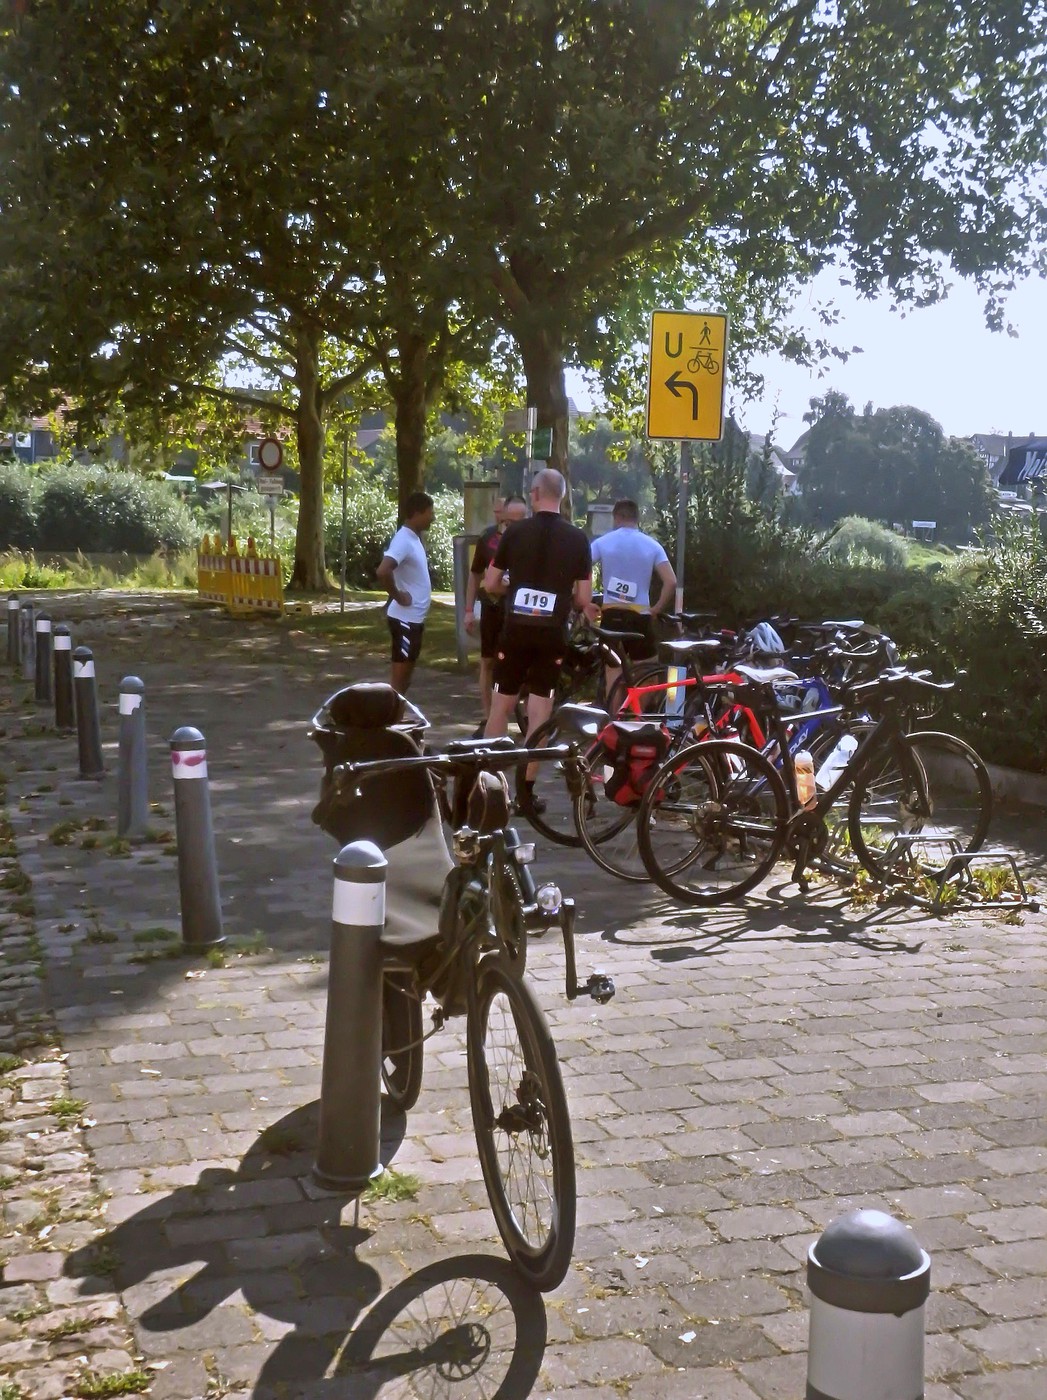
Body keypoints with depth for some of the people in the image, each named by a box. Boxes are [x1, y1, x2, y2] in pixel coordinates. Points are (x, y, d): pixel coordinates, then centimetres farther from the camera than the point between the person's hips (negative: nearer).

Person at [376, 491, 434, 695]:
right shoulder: (404, 540, -18)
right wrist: (398, 596, -20)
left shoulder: (414, 538, 12)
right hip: (405, 618, -9)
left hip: (414, 618, 9)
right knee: (399, 674, -3)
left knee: (405, 673, 14)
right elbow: (383, 571, -33)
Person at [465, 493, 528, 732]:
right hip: (492, 609, 2)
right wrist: (469, 610, 5)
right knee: (488, 662, 7)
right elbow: (475, 574, 7)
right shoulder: (488, 537, -1)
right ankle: (487, 720, 16)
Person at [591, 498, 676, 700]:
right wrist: (657, 609, 3)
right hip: (640, 616, -1)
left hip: (612, 615, 1)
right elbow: (671, 582, -8)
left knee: (613, 674, 6)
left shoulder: (603, 542, 2)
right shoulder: (652, 545, 1)